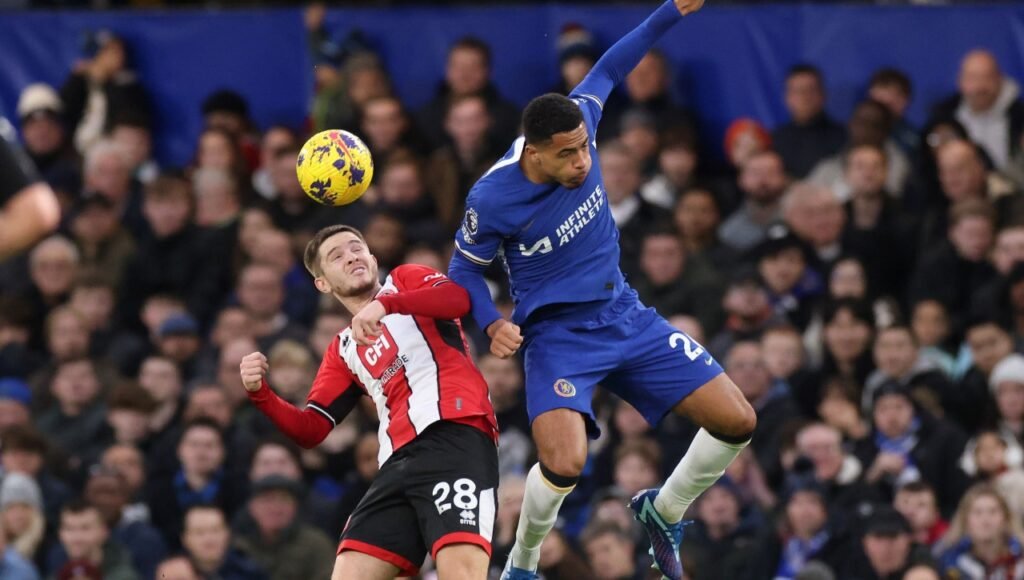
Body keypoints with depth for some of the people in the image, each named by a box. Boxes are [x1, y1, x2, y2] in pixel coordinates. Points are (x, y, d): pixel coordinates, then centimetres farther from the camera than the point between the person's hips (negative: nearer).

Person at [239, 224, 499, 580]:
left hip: (454, 435, -6)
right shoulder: (343, 350, 28)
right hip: (399, 461, 6)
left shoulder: (405, 281, 17)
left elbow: (459, 298, -6)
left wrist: (384, 304, -18)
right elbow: (310, 431, 22)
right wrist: (260, 393, 5)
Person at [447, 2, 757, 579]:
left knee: (737, 422, -3)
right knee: (564, 465, -28)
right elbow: (465, 268, -3)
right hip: (559, 333, -5)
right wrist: (493, 324, -19)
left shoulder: (576, 125, -12)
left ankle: (664, 511, 25)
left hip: (625, 315, 5)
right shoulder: (492, 200, -22)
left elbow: (608, 70, 9)